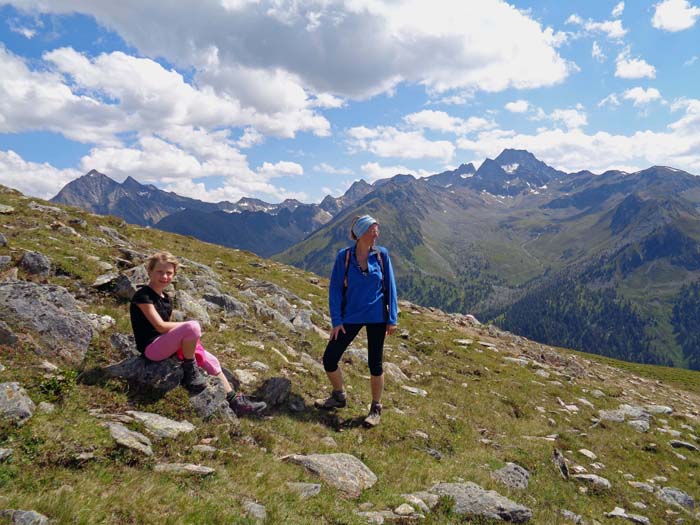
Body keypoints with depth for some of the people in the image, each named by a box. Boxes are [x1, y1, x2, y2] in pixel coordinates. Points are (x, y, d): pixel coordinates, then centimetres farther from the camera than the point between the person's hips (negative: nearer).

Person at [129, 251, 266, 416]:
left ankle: (235, 402, 13)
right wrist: (189, 326, -11)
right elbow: (160, 326, -19)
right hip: (151, 348, -9)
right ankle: (190, 371, -10)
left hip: (166, 345, 9)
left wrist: (190, 341, -6)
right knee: (192, 327, -31)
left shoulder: (166, 299, 13)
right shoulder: (143, 295, -12)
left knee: (211, 361, 4)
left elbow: (168, 329, 10)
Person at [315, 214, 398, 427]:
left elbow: (390, 287, 1)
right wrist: (336, 321, -7)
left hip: (377, 317, 0)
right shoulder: (344, 256, -7)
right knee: (329, 359, 1)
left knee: (375, 364, 6)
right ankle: (339, 397, 29)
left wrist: (392, 319, -1)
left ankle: (376, 409, 26)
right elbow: (335, 289, -3)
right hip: (351, 317, 1)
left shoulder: (381, 255, -4)